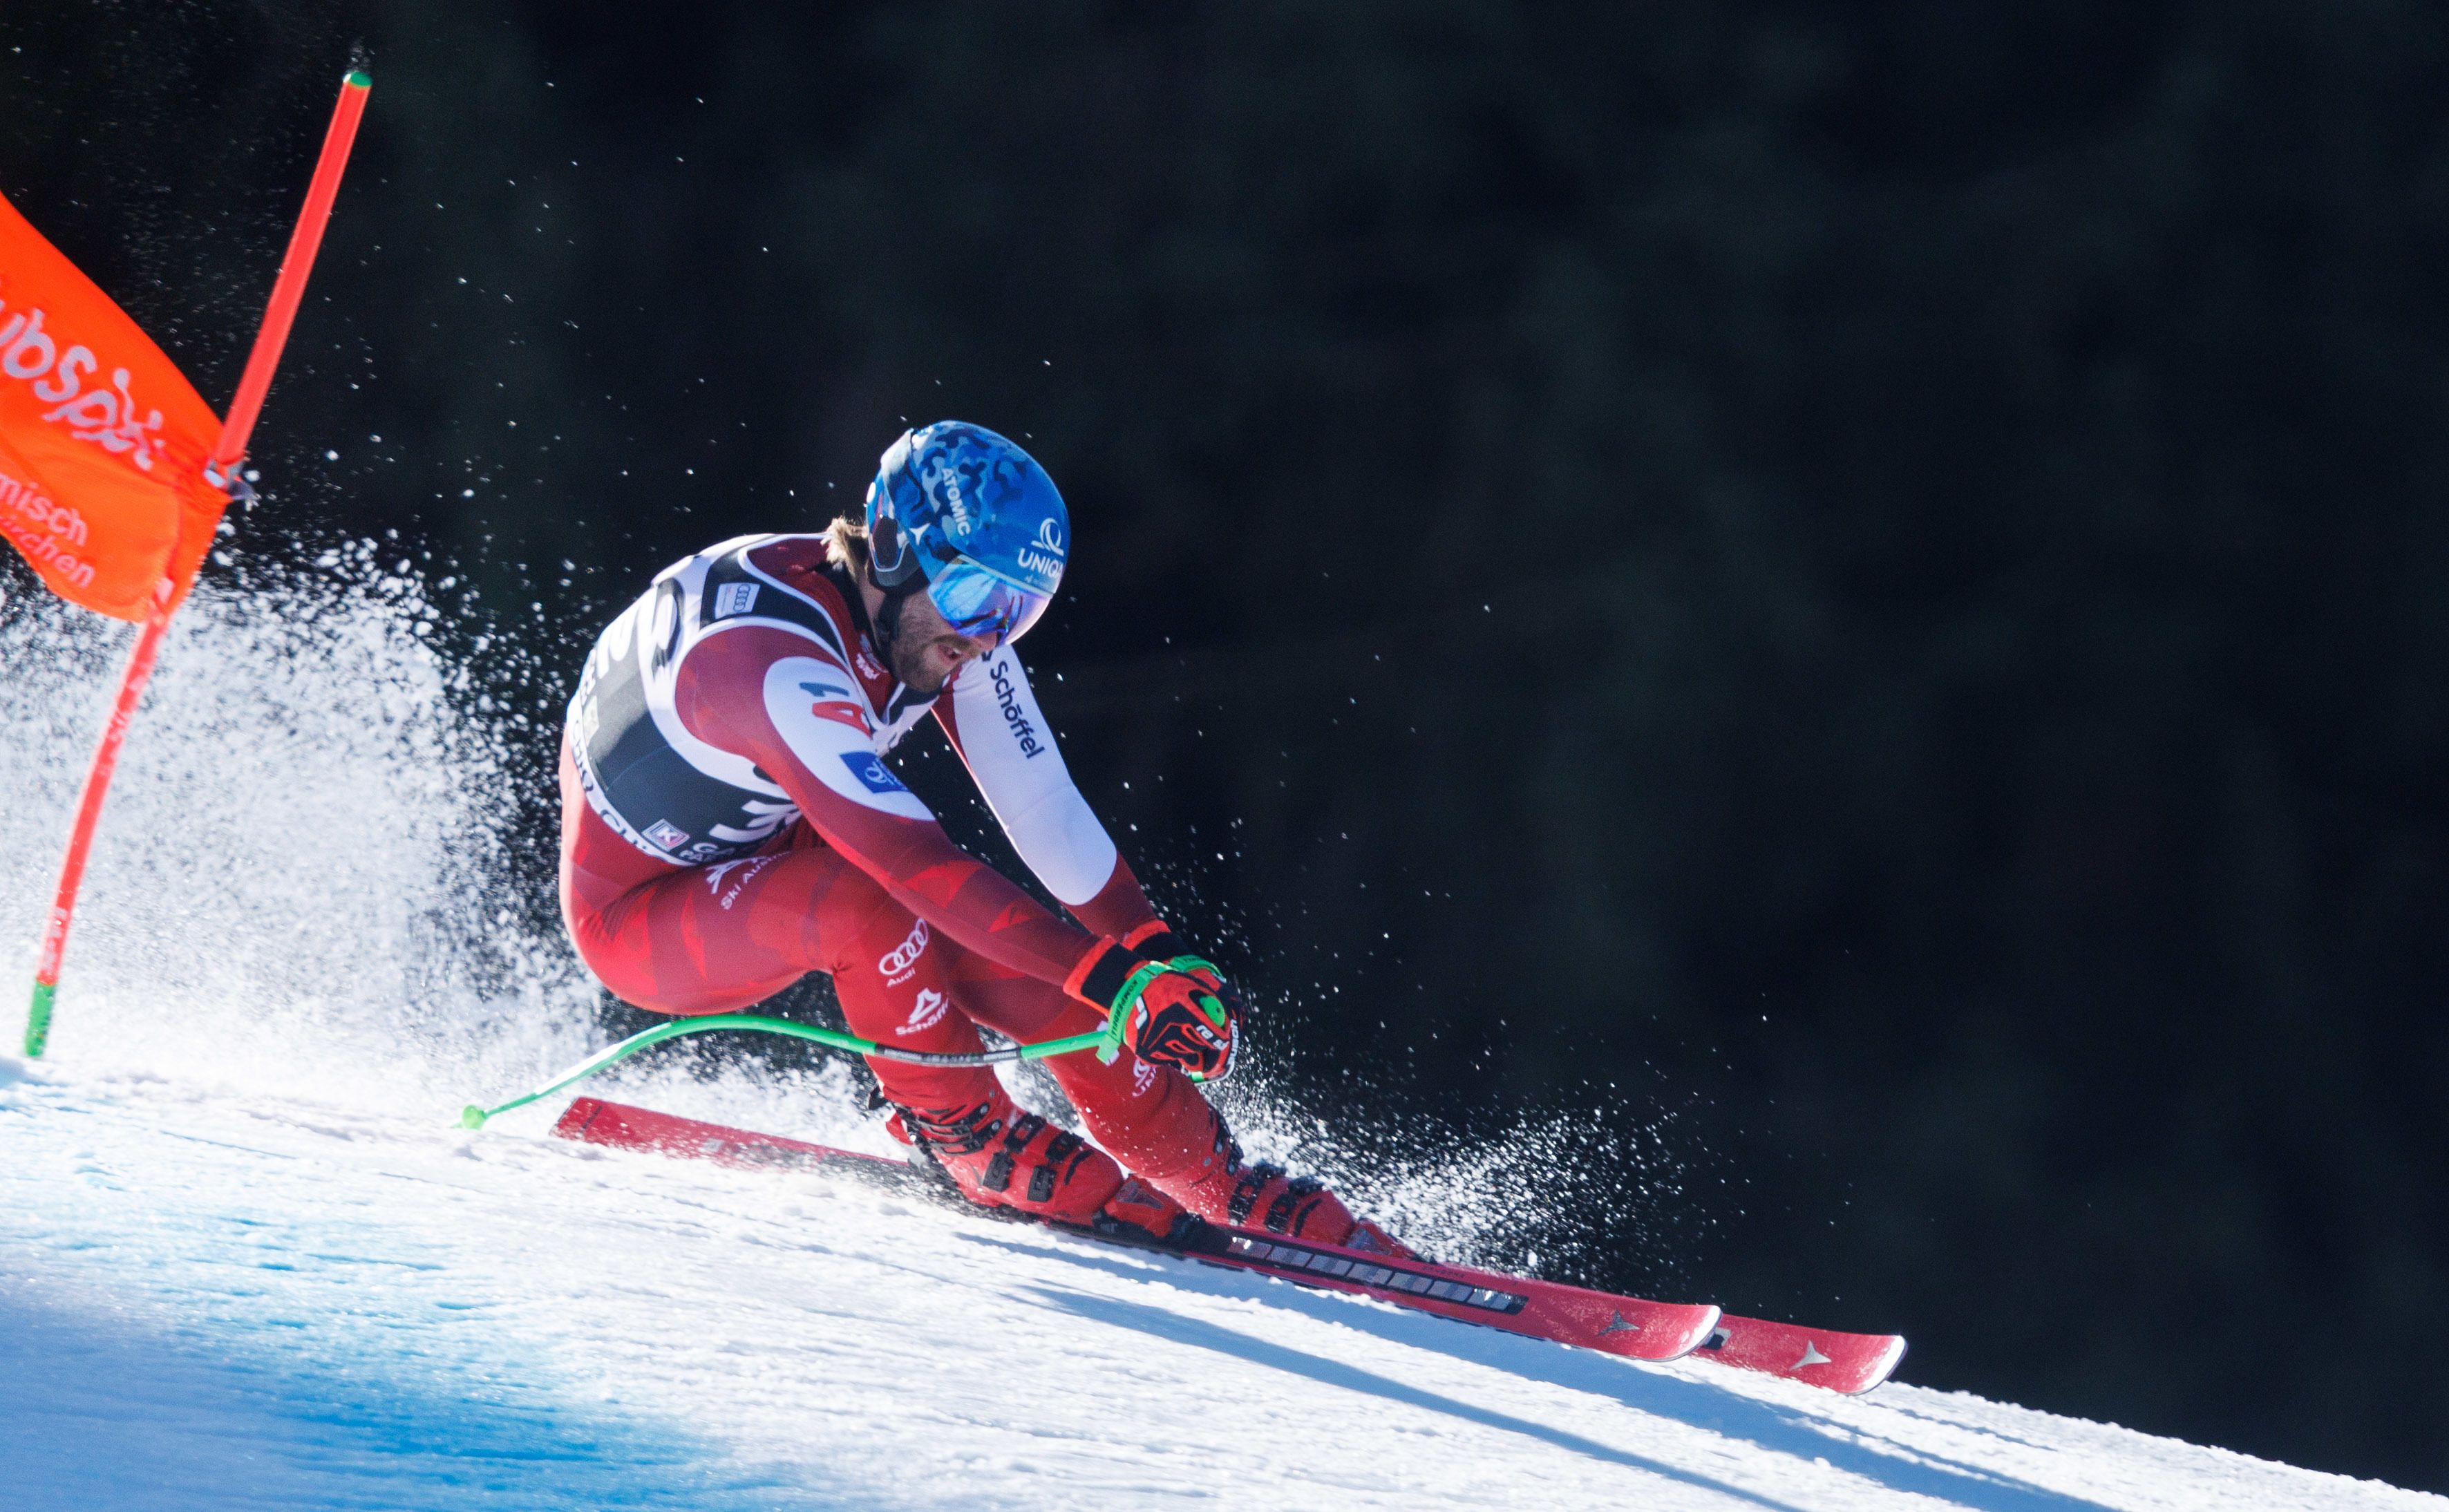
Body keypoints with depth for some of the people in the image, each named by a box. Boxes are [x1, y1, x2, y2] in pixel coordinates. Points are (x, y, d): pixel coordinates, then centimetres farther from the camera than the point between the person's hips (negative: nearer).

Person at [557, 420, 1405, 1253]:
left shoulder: (950, 623, -12)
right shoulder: (774, 658, -37)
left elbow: (1045, 809, -10)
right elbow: (917, 863, -43)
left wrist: (1163, 962, -21)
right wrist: (1116, 979, -45)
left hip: (764, 866, 7)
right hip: (634, 913, -7)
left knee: (1021, 955, -12)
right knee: (866, 899, -34)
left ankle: (1230, 1193, 0)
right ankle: (961, 1131, -13)